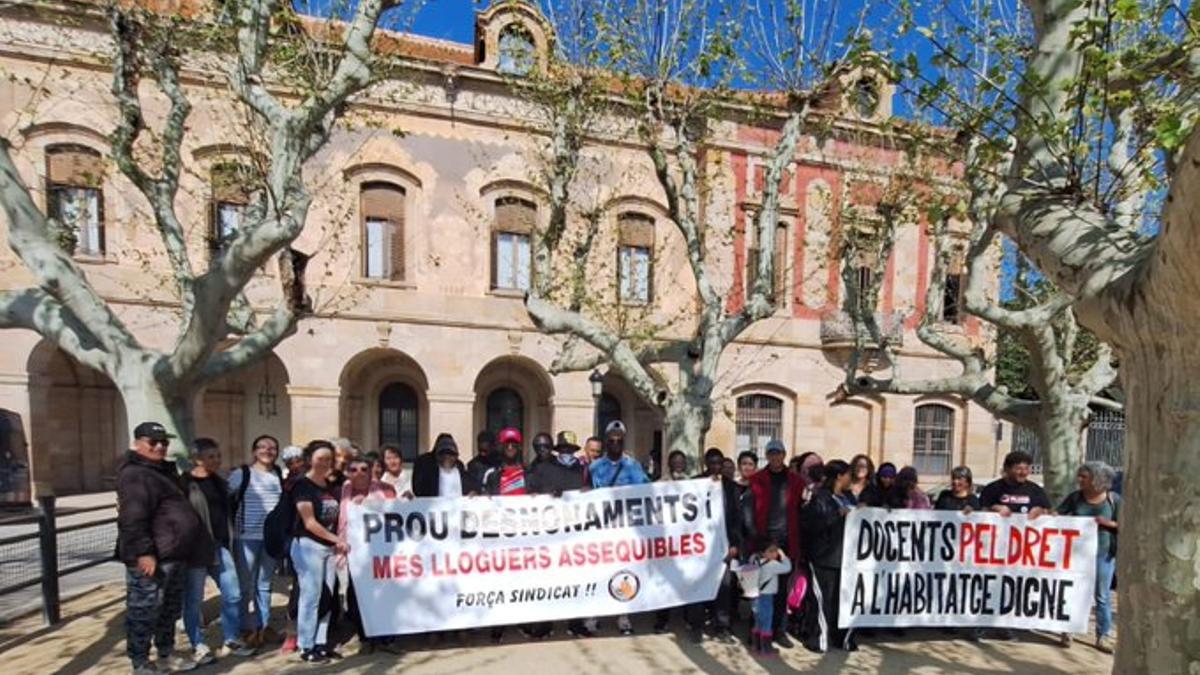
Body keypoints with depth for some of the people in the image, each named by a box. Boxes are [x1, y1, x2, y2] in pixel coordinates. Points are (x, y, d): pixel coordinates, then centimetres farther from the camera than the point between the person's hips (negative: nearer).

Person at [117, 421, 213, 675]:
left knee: (170, 609, 19)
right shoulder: (134, 474, -15)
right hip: (150, 557, -10)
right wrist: (143, 552, -27)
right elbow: (132, 518, -23)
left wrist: (184, 551, 24)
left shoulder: (165, 470, 17)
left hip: (174, 555, 10)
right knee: (144, 611, 1)